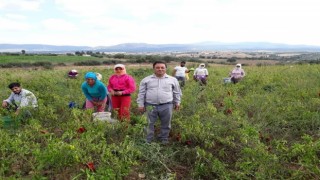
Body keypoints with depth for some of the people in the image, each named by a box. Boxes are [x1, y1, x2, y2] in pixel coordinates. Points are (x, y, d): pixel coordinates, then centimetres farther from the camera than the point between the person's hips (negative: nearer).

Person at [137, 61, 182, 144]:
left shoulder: (172, 80, 6)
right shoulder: (146, 79, 5)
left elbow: (177, 92, 15)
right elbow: (141, 93, 6)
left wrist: (177, 102, 13)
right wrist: (140, 104, 2)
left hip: (166, 106, 1)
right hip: (150, 106, 0)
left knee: (166, 125, 11)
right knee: (150, 124, 7)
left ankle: (164, 139, 28)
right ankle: (149, 141, 21)